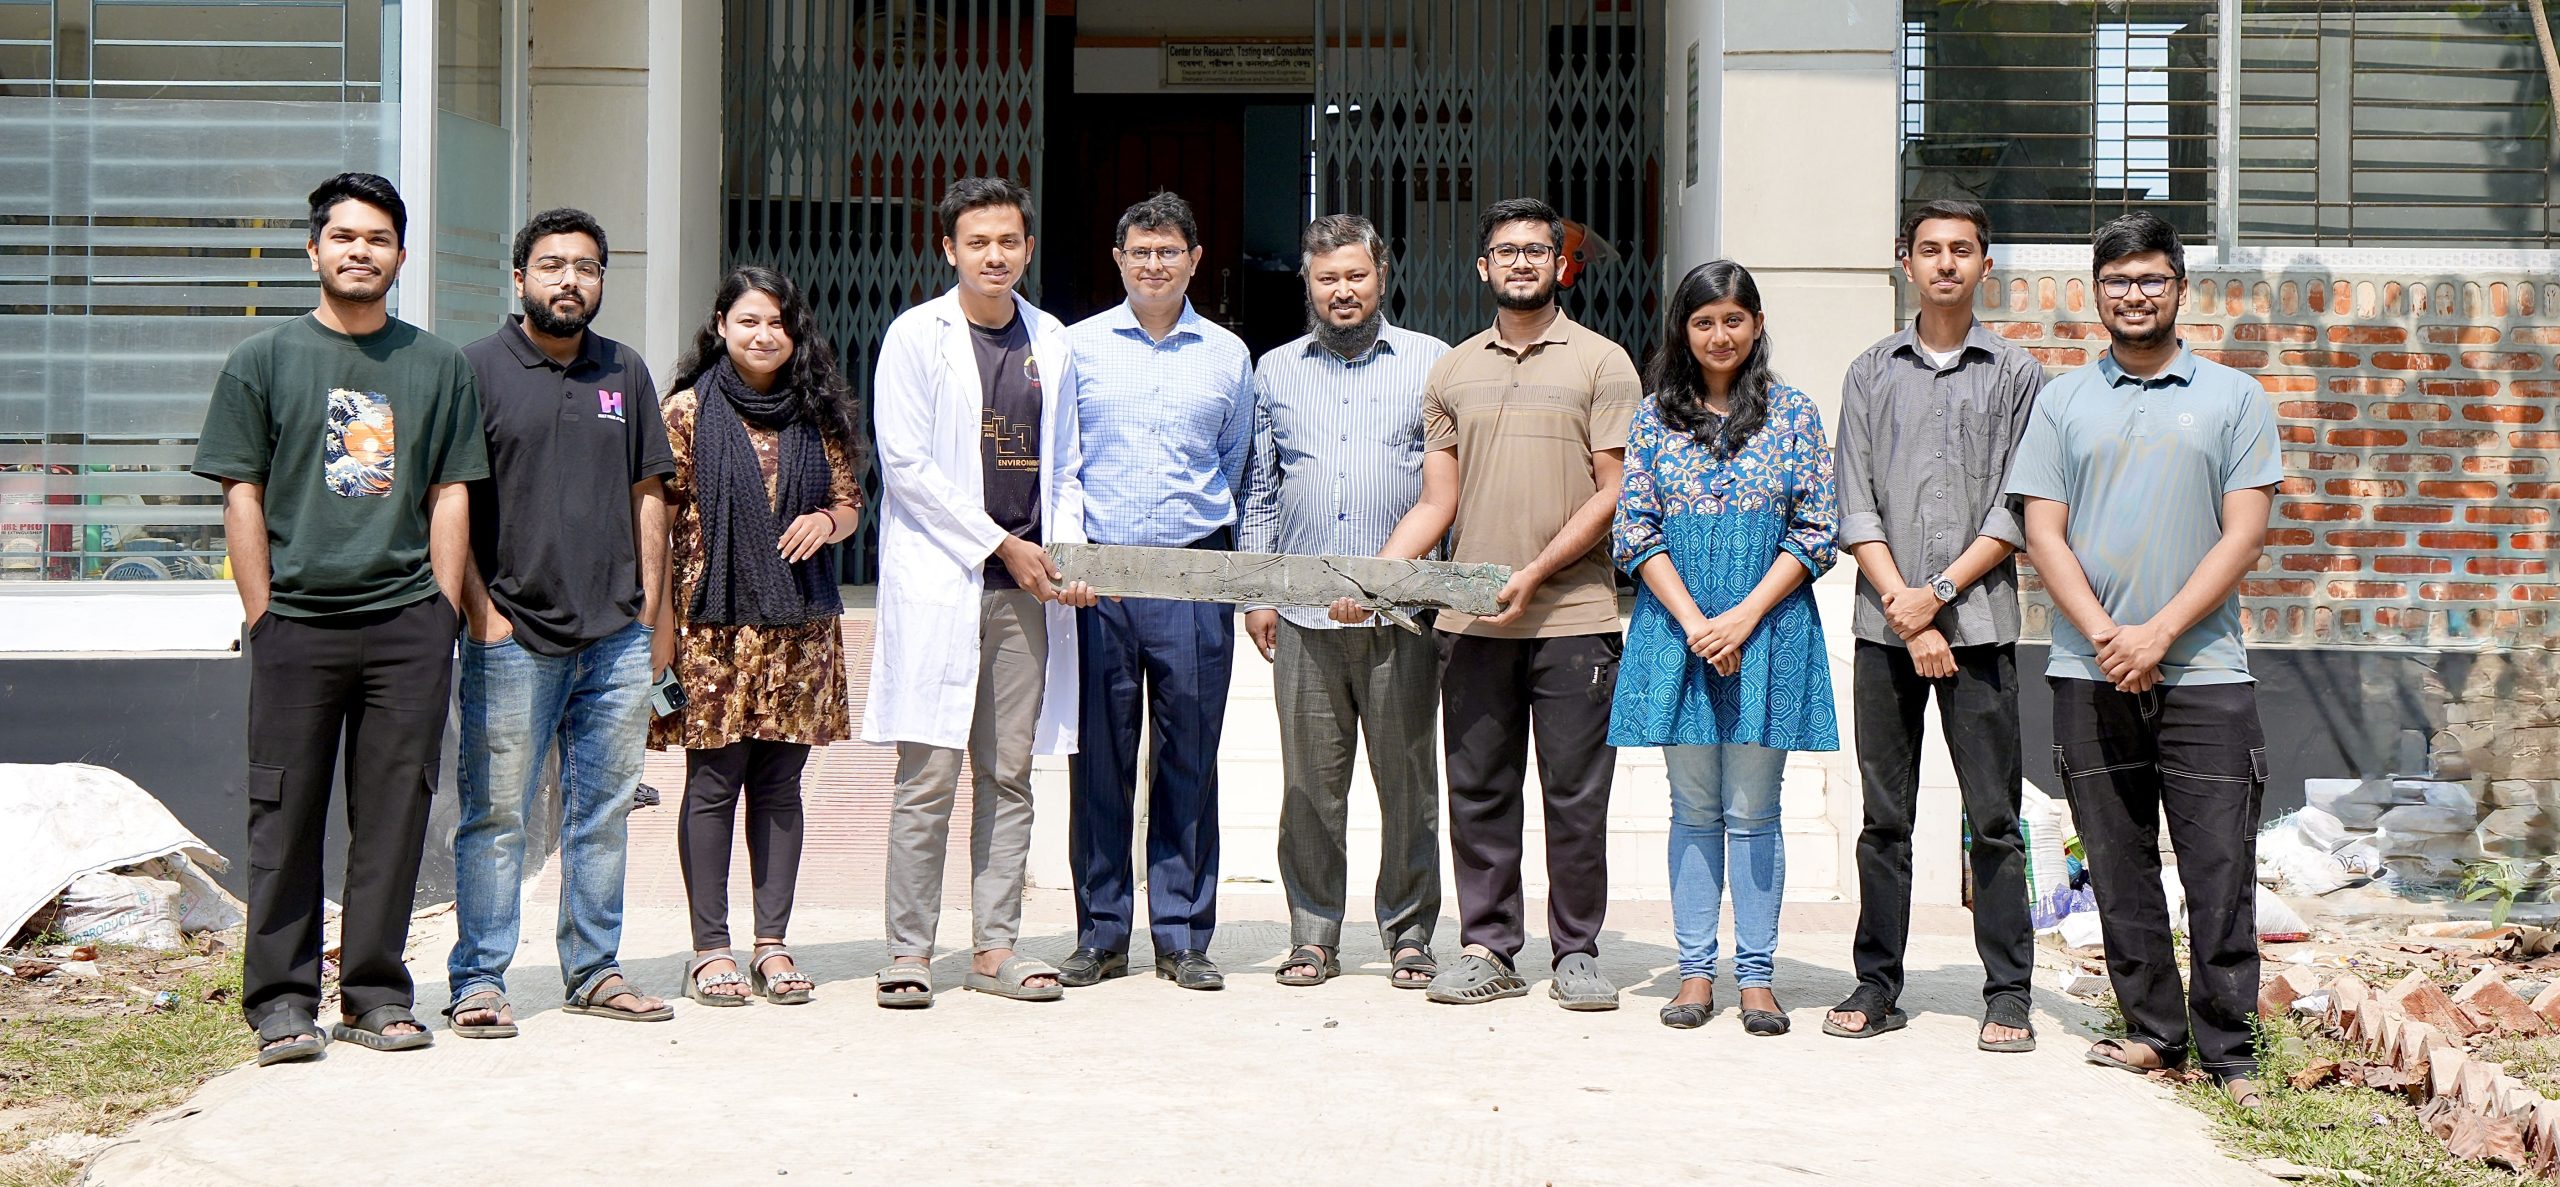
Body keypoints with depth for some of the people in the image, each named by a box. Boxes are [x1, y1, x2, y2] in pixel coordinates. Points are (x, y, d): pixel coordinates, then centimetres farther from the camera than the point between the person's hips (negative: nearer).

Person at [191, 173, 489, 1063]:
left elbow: (451, 496, 11)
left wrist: (441, 615, 3)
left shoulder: (439, 367, 11)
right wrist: (263, 618, -3)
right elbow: (243, 496, 4)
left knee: (394, 810, 4)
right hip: (295, 622, -1)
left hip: (408, 626, 1)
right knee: (286, 813, 1)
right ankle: (282, 998, 10)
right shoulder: (263, 362, 7)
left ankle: (377, 993, 13)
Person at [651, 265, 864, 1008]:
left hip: (800, 627, 3)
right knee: (714, 785, 0)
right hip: (713, 626, -3)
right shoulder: (689, 411, 0)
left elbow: (850, 503, 17)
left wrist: (826, 520, -7)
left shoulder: (818, 415, 11)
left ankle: (773, 942, 13)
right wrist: (661, 621, -7)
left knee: (780, 786, 6)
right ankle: (710, 948, 7)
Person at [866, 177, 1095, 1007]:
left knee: (1009, 775, 6)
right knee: (929, 776, -5)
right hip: (937, 580, -4)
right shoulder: (915, 336, 0)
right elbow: (905, 463, -6)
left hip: (1026, 591, 4)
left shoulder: (1051, 342, 14)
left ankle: (995, 947, 12)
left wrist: (1066, 551, 0)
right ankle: (909, 950, 2)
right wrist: (1002, 545, -9)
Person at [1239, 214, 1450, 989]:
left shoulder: (1430, 361, 8)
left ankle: (1409, 935, 11)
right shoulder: (1275, 372, 15)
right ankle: (1313, 936, 13)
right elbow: (1260, 489, 17)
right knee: (1310, 783, 4)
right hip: (1305, 612, 2)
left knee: (1408, 779, 1)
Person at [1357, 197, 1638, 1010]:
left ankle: (1577, 954, 11)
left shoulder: (1601, 364, 2)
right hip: (1471, 622, 4)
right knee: (1478, 791, 7)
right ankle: (1487, 949, 15)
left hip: (1572, 615, -3)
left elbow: (1612, 494, -4)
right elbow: (1436, 504, 13)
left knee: (1575, 796, 1)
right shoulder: (1452, 372, 13)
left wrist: (1533, 574, -13)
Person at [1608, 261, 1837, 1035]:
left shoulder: (1793, 414, 4)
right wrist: (1694, 622, -9)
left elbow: (1816, 531, 0)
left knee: (1753, 810, 1)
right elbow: (1634, 532, 3)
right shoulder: (1655, 419, 7)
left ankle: (1756, 976, 8)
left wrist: (1745, 616, -10)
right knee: (1694, 809, 6)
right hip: (1676, 629, 1)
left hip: (1768, 630, -1)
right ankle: (1696, 971, 12)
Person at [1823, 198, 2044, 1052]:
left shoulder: (2017, 375, 7)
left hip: (1980, 622, -2)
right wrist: (1905, 612, -6)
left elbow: (2018, 510, 0)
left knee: (1994, 817, 0)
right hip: (1885, 625, 2)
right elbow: (1856, 509, 4)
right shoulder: (1871, 374, 11)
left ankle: (2007, 992, 7)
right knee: (1885, 816, 6)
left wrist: (1939, 592, -9)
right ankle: (1878, 984, 13)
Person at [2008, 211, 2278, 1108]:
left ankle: (2228, 1048, 5)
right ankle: (2153, 1030, 17)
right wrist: (2106, 636, -9)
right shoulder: (2062, 402, 11)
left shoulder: (2233, 398, 7)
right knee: (2119, 867, 6)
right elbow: (2043, 534, 4)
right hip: (2089, 675, 2)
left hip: (2204, 671, -2)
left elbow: (2242, 536, -1)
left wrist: (2158, 633, -11)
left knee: (2220, 867, -4)